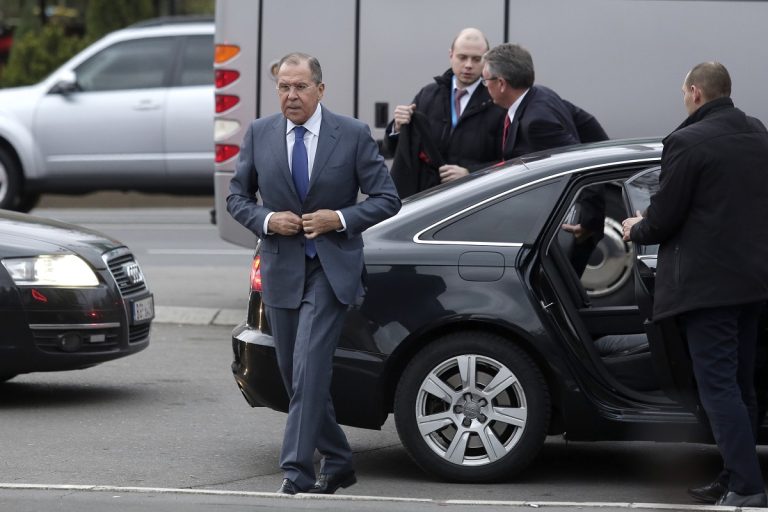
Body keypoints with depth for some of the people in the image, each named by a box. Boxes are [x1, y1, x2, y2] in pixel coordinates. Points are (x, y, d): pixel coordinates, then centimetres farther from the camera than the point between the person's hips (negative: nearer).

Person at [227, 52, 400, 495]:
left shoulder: (353, 135, -5)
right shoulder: (260, 135, 4)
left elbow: (387, 198, -2)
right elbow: (237, 196, 11)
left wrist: (340, 219, -15)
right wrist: (266, 220, -8)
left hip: (331, 268, -4)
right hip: (282, 270, 4)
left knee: (309, 369, -17)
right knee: (297, 375, 10)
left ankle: (297, 472, -17)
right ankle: (338, 462, 26)